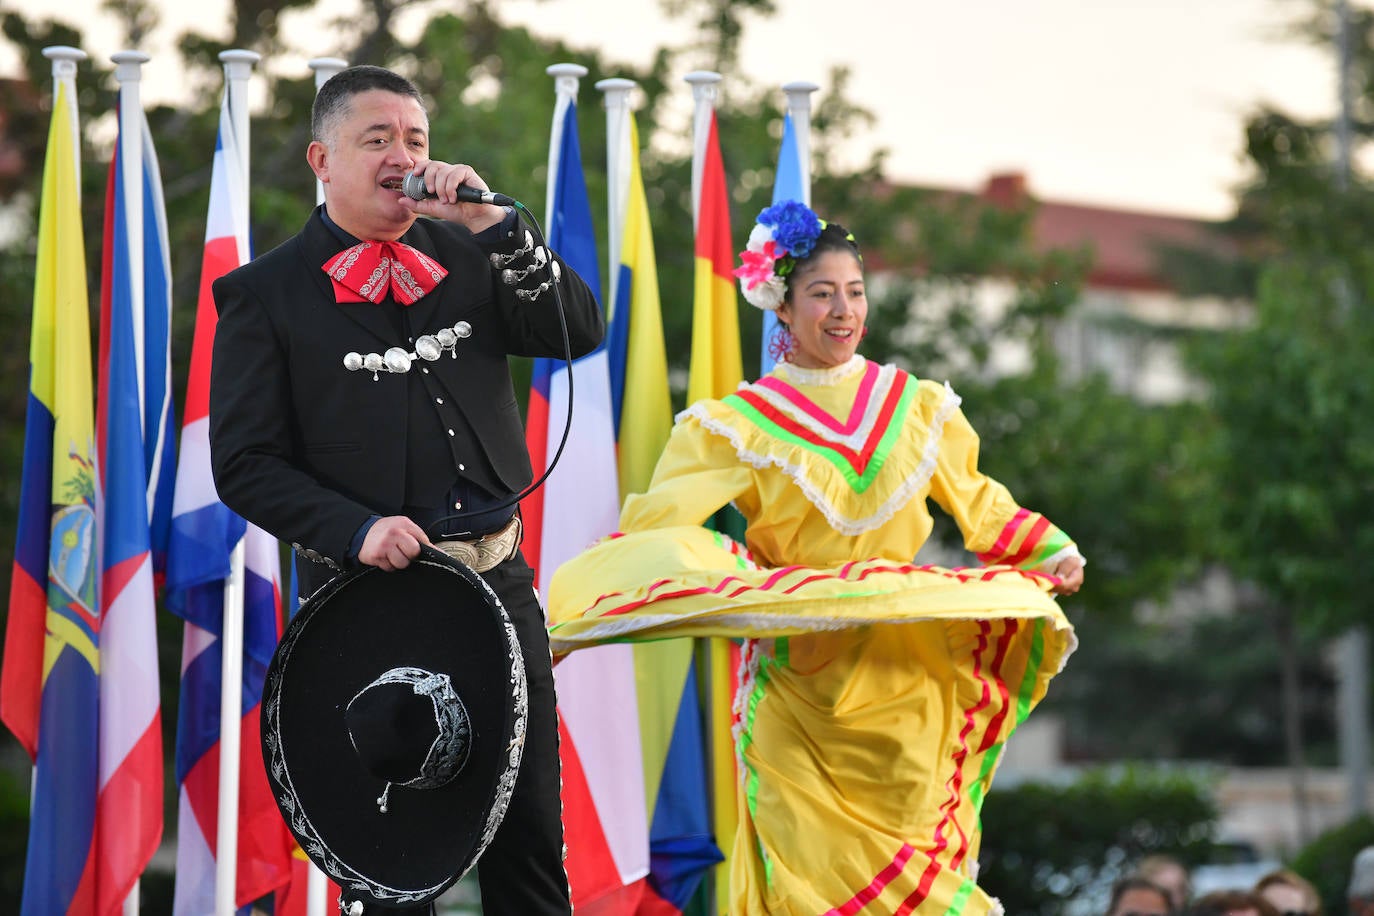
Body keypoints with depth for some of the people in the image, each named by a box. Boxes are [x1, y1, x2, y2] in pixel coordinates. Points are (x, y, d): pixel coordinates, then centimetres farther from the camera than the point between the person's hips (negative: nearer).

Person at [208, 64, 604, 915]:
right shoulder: (266, 293, -1)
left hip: (497, 580, 3)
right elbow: (246, 464, -5)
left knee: (530, 840, 6)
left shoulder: (468, 258, 9)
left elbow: (580, 329, -3)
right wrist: (356, 530, -19)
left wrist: (490, 223, -13)